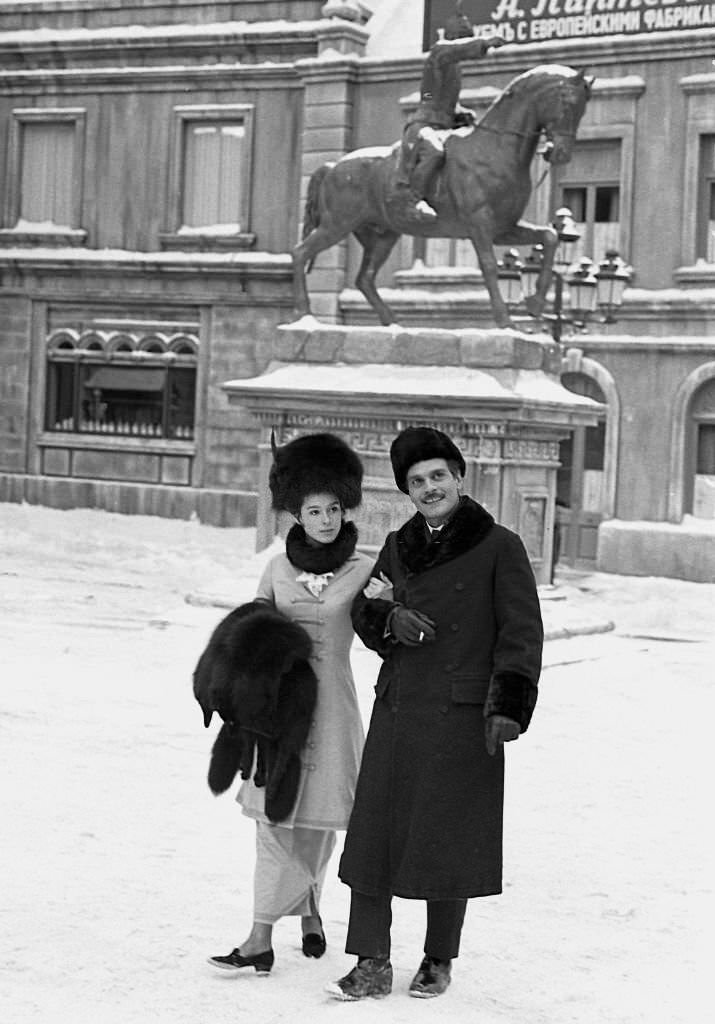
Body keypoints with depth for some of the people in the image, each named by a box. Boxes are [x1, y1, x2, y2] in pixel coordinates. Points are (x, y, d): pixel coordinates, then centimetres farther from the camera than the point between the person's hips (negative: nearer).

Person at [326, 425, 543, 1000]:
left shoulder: (500, 548, -2)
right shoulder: (399, 548, 14)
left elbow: (522, 633, -4)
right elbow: (365, 614, 19)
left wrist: (508, 707, -13)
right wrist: (390, 619, -4)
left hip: (463, 716, -4)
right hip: (397, 710, 4)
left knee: (447, 840, 2)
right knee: (374, 833, 0)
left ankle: (439, 962, 19)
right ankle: (373, 966, 6)